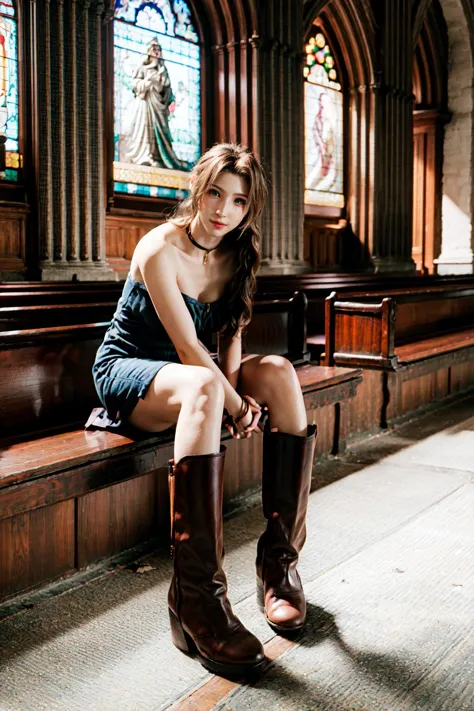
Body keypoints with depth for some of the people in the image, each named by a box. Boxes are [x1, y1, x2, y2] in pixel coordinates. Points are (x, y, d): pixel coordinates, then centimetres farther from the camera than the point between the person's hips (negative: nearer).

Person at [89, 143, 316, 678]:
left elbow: (230, 334, 2)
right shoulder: (160, 250, -17)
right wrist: (233, 402, -21)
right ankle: (195, 600, -42)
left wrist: (235, 387, -16)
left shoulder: (235, 254, 5)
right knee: (203, 385, -39)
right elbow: (187, 345, -21)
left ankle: (280, 560, -19)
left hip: (188, 373, 7)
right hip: (126, 370, -7)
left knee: (280, 371, -18)